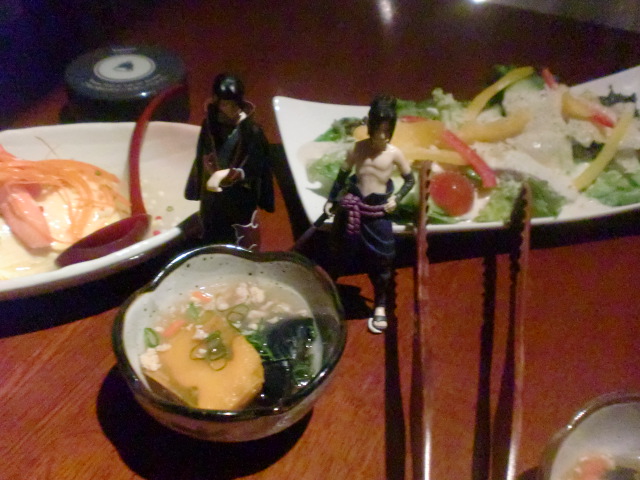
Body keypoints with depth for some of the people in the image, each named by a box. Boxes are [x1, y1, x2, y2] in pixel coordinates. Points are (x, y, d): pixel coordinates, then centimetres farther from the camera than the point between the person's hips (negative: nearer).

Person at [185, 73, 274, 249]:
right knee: (214, 240, 19)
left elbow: (255, 168, -15)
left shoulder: (251, 130, -16)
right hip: (212, 196, 5)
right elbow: (202, 158, 6)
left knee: (243, 246, 6)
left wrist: (235, 174, -31)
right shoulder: (210, 124, -3)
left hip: (240, 198, -4)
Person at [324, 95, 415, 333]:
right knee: (338, 253, 13)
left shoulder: (394, 153, -10)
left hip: (378, 212, -1)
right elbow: (343, 175, 7)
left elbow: (410, 179, 4)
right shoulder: (357, 149, -7)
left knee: (380, 260, 6)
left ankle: (380, 307, 24)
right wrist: (331, 200, 6)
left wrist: (397, 198, -9)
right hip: (352, 208, 1)